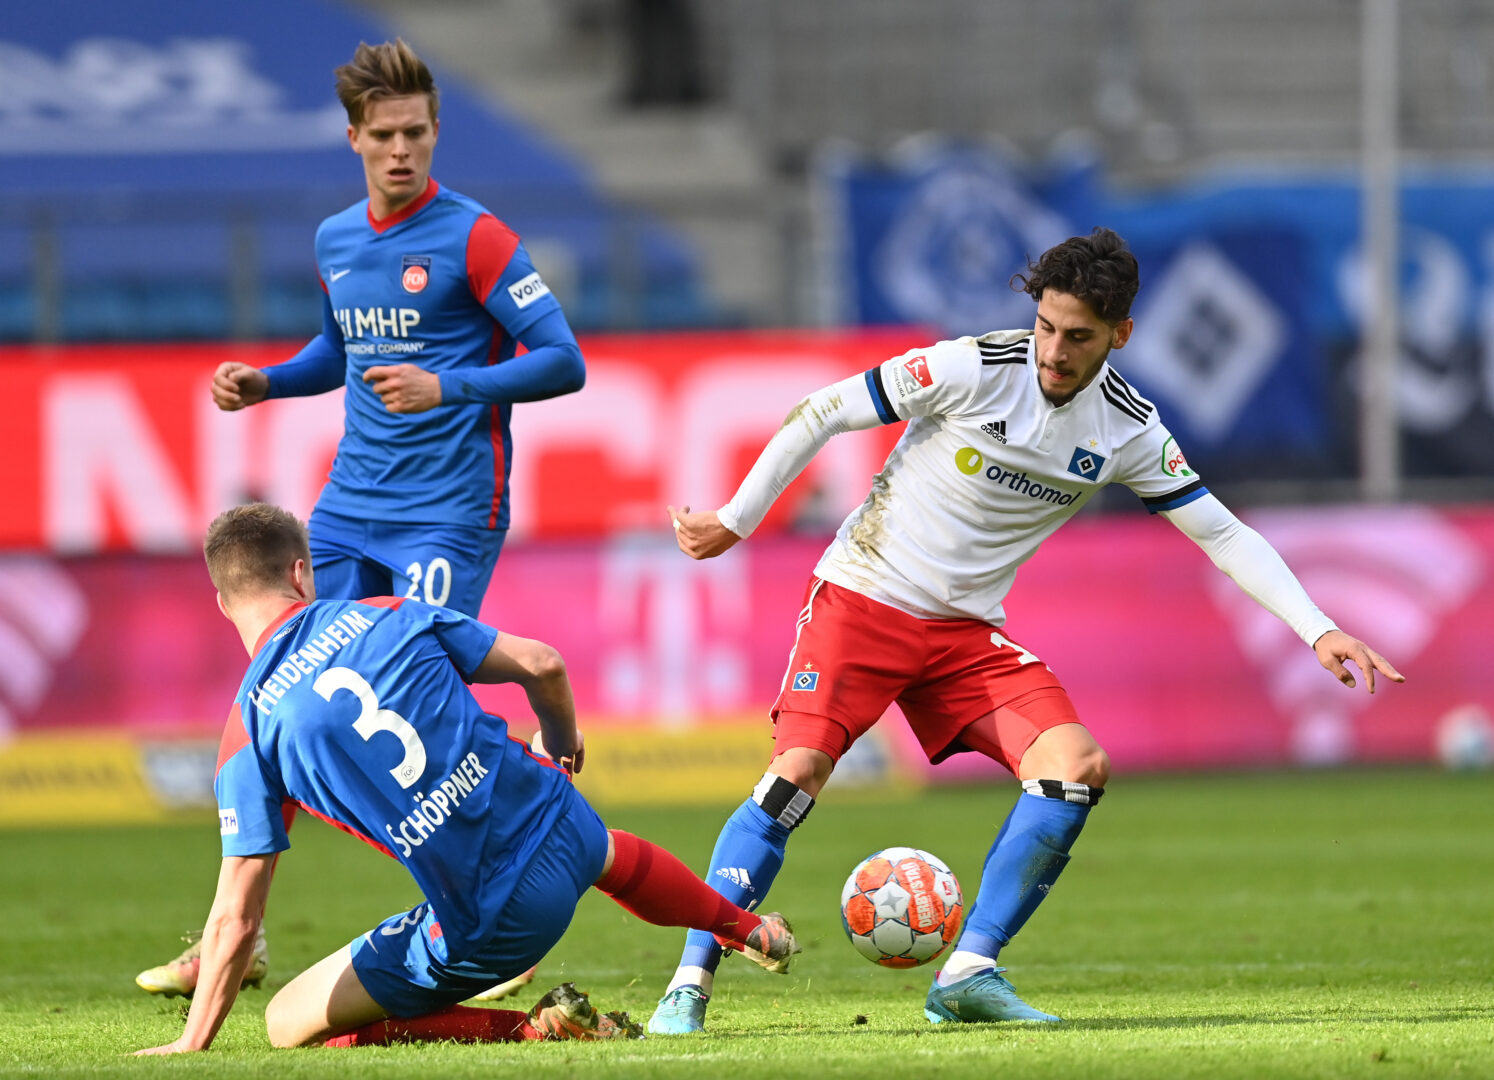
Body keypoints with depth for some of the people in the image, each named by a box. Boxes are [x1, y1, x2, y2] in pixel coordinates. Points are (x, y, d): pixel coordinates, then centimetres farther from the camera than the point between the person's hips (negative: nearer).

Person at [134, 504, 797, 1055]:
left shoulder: (248, 734, -7)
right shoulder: (389, 616, 1)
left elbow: (236, 918, -9)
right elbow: (541, 665, 4)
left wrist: (194, 1042, 0)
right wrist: (563, 745, 26)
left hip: (485, 927, -5)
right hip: (560, 836, 5)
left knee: (289, 1024, 8)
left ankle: (530, 1029, 1)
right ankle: (748, 929, 67)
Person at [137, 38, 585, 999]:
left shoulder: (472, 236, -9)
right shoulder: (336, 241, 11)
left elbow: (563, 362, -13)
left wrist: (448, 388, -24)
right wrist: (265, 383, 11)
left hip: (448, 513, -6)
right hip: (350, 506, 6)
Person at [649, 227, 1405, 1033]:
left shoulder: (1128, 429, -2)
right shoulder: (971, 369, -15)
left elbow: (1222, 533, 2)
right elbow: (822, 414, -7)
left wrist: (1319, 631, -6)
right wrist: (736, 520, -4)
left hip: (967, 632, 4)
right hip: (863, 597, -4)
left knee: (1077, 767, -16)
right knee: (797, 772, -22)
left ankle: (967, 976, -10)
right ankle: (690, 985, -15)